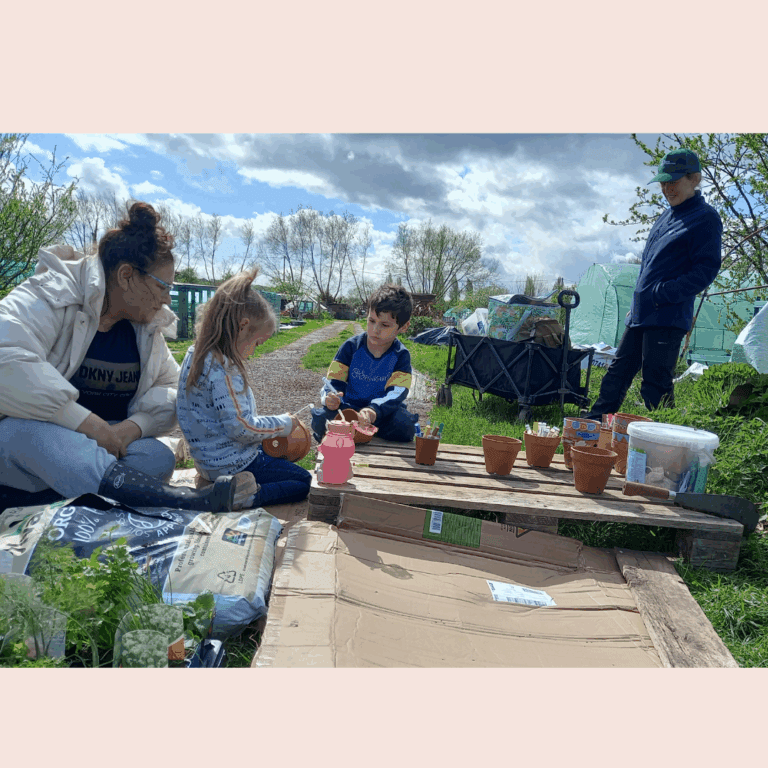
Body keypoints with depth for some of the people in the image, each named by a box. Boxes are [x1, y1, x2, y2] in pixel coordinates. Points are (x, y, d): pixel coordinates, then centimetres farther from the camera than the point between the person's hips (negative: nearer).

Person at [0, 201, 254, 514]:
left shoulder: (148, 327, 7)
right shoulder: (49, 298, -14)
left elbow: (170, 388, 9)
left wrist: (133, 426, -13)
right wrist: (88, 423, -31)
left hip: (103, 446, 6)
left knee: (159, 458, -23)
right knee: (32, 431, -40)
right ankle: (192, 502, -52)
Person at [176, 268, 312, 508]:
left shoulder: (195, 355, 4)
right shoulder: (224, 370, -27)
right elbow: (241, 427, -27)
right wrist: (285, 424, -12)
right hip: (234, 463, -10)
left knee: (287, 459, 26)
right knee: (304, 482, 0)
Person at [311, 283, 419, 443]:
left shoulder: (401, 356, -3)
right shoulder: (351, 346, 0)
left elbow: (396, 393, -16)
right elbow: (333, 381, -3)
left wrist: (374, 410, -38)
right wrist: (330, 398, -29)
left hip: (382, 412, 0)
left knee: (404, 425, -32)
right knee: (322, 419, -30)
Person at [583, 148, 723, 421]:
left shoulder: (705, 218, -5)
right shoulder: (666, 216, 19)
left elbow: (706, 269, -12)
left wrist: (663, 294, -19)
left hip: (667, 317, -8)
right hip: (640, 314, 9)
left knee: (656, 383, -7)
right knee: (618, 371, 12)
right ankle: (597, 420, 19)